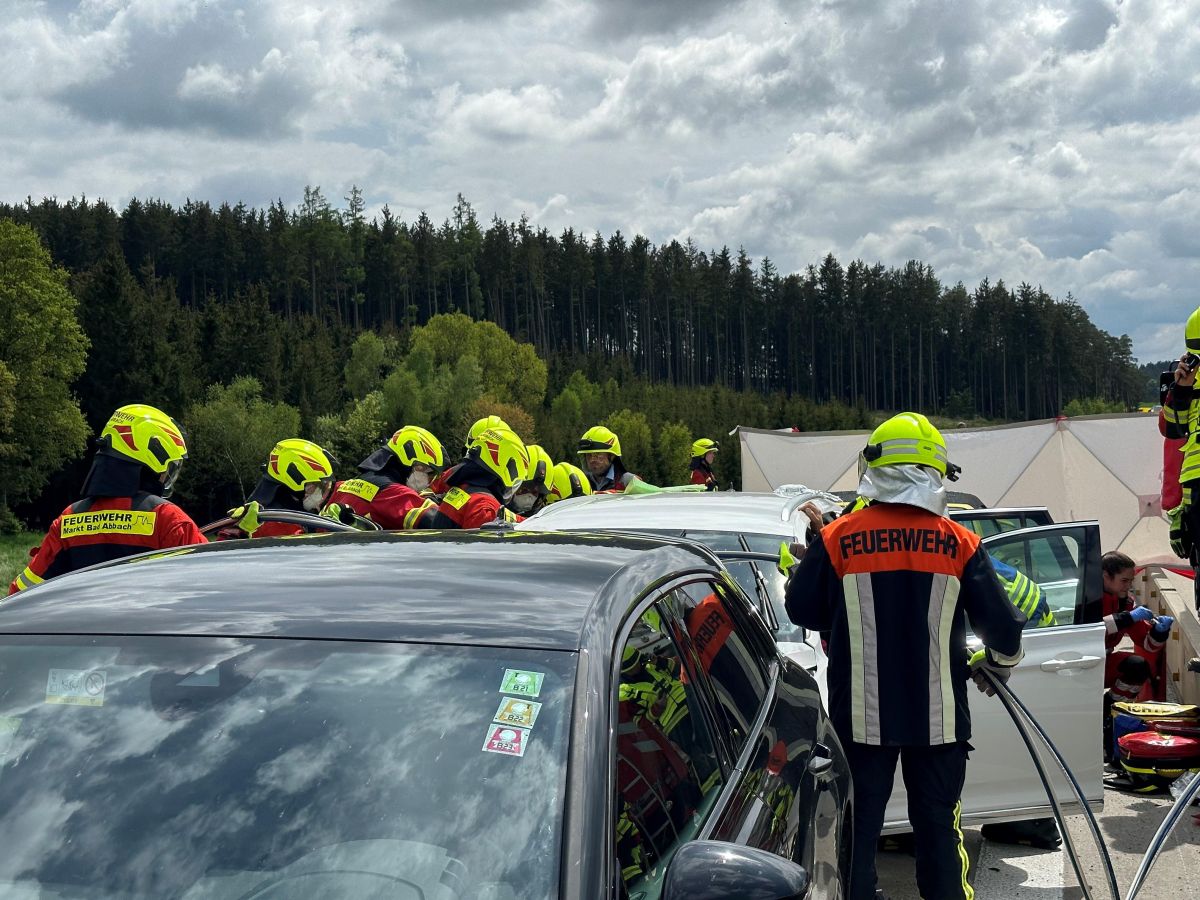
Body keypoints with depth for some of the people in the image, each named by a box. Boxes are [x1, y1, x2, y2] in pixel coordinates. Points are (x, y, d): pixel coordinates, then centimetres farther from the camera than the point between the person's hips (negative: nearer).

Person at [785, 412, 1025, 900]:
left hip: (861, 716, 0)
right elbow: (1002, 626, 1)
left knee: (858, 828, 11)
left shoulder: (836, 539, -7)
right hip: (938, 715, 1)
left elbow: (801, 610, 4)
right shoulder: (959, 543, -4)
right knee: (938, 828, 13)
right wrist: (999, 664, 22)